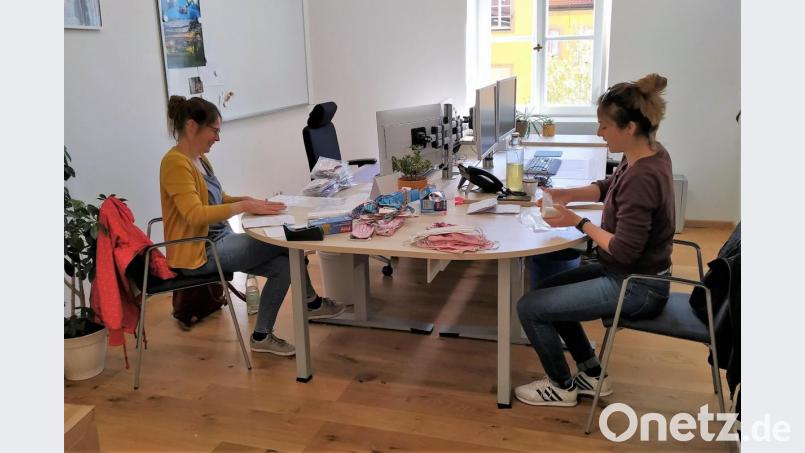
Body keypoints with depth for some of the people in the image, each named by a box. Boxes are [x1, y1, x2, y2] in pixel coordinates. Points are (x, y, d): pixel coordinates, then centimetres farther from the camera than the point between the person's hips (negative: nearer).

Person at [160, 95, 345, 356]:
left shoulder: (200, 160, 10)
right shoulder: (175, 162, -18)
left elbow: (218, 199, 18)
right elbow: (195, 215, -28)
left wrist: (249, 201, -1)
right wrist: (243, 207, -29)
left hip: (219, 243, 9)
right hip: (197, 254, -9)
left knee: (283, 265, -8)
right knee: (285, 242, -10)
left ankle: (262, 336, 8)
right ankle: (312, 303, 10)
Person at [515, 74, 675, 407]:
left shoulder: (642, 178, -31)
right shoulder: (649, 153, -2)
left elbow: (623, 250, -28)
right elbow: (609, 187, 17)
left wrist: (578, 222, -16)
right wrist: (567, 194, 2)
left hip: (634, 288, -10)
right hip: (634, 274, 10)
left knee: (529, 307, -6)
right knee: (548, 288, 22)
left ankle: (562, 386, 16)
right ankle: (592, 375, 28)